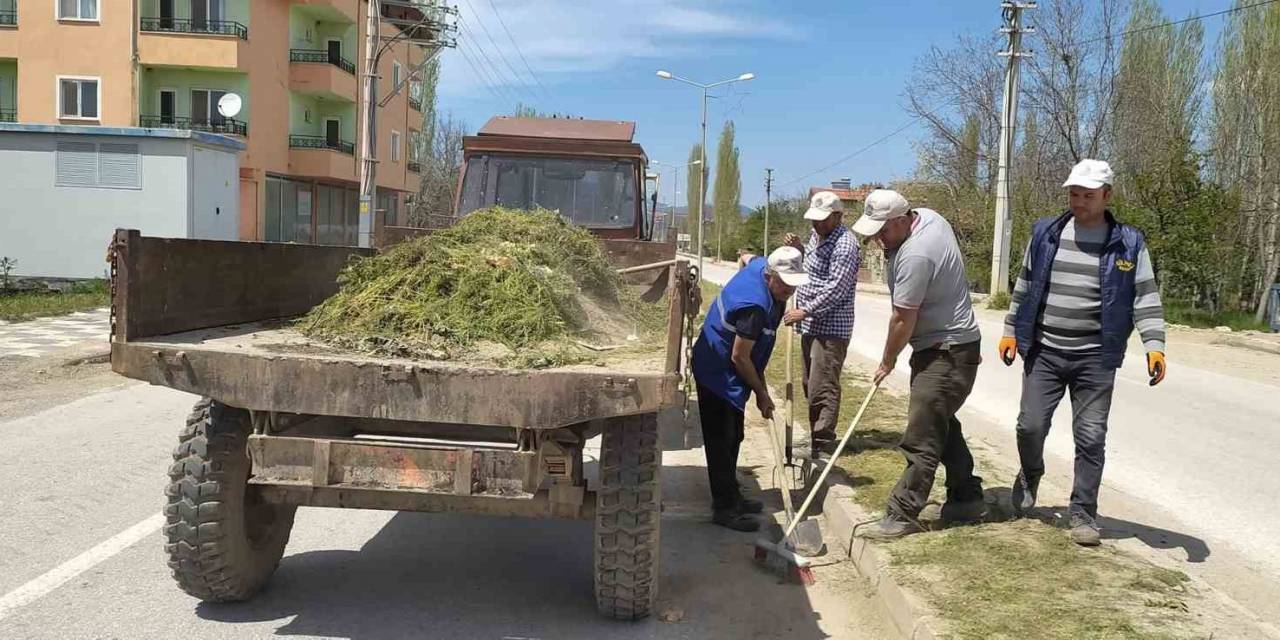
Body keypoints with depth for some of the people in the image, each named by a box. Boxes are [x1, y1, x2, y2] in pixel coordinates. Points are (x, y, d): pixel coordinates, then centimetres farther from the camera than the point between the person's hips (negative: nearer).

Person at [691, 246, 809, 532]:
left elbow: (748, 258, 22)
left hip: (727, 372, 10)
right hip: (718, 375, -10)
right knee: (722, 442, -4)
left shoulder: (760, 264, -6)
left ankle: (731, 497, 28)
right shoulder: (754, 306, -32)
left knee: (733, 437, 17)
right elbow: (740, 357, -25)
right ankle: (724, 508, 3)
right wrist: (761, 393, -12)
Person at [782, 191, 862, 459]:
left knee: (823, 387, -8)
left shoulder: (845, 244, -17)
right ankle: (816, 435, 27)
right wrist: (798, 248, 9)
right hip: (811, 324, 10)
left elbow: (836, 289, -22)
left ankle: (822, 444, -2)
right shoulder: (817, 235, 13)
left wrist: (805, 310, -24)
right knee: (810, 383, 16)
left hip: (831, 328, -10)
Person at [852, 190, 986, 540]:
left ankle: (902, 515, -4)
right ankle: (967, 498, 30)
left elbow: (903, 321, -19)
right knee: (942, 425, 19)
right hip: (949, 344, 11)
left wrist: (887, 362, -5)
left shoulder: (915, 256, -28)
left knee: (922, 438, -8)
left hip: (946, 352, -11)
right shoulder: (927, 215, 3)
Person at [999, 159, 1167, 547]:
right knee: (1030, 425, 2)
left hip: (1096, 358, -1)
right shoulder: (1045, 234, 4)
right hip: (1043, 352, 2)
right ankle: (1030, 476, 33)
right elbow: (1024, 286, 13)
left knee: (1091, 437, 1)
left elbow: (1146, 299, -2)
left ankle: (1083, 513, 15)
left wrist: (1154, 345, -14)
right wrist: (1011, 330, 10)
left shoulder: (1128, 244, -1)